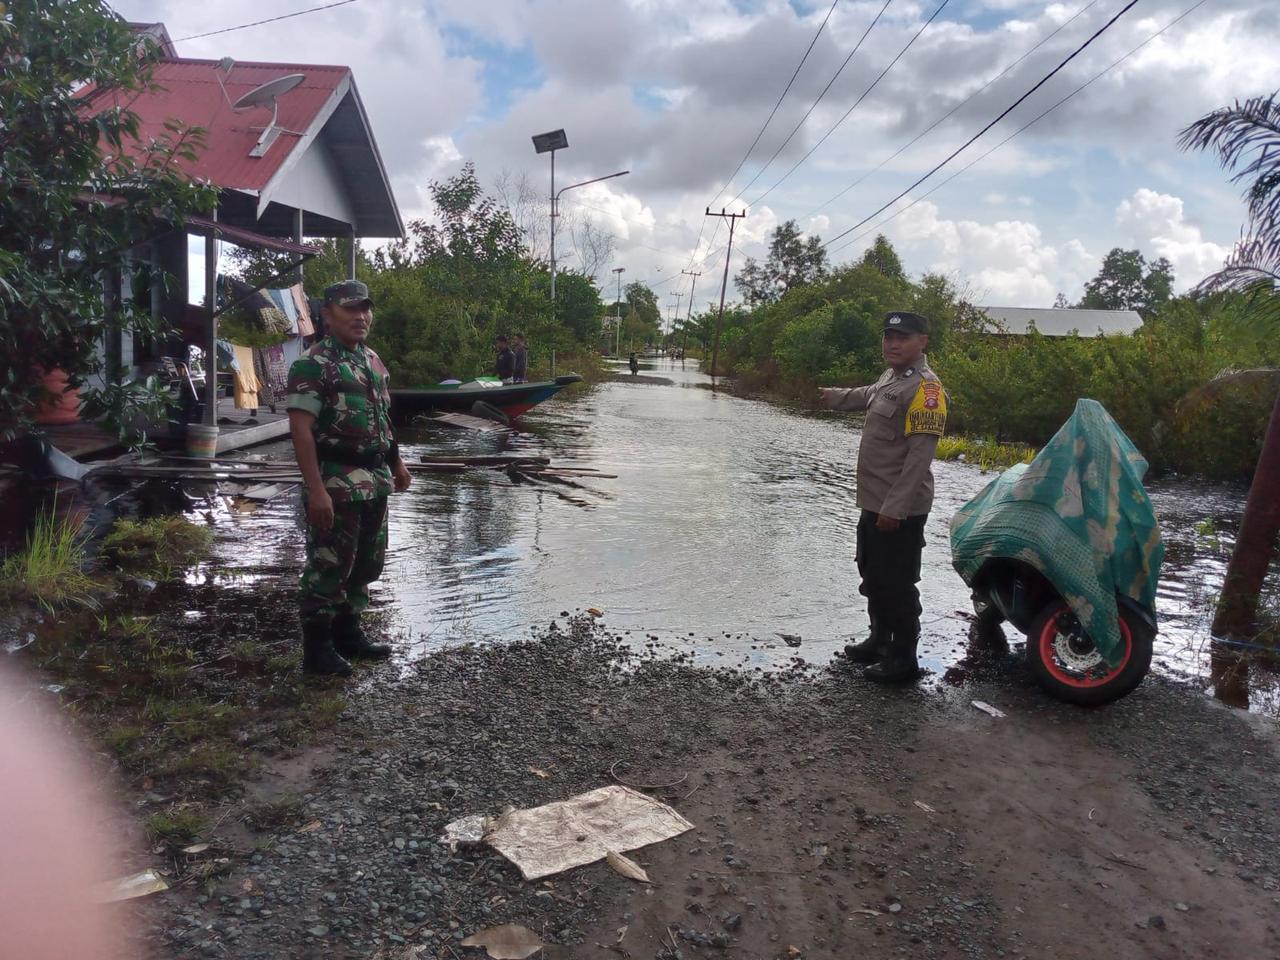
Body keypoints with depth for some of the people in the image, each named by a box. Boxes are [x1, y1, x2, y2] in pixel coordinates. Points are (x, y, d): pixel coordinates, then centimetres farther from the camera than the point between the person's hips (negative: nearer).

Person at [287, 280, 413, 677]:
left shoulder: (372, 360, 14)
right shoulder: (313, 365, -13)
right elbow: (300, 429, -19)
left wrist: (396, 463, 24)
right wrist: (315, 490, -24)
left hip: (375, 481, 9)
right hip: (336, 484, -9)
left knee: (366, 564, 17)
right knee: (327, 567, 0)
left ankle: (348, 635, 31)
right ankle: (317, 650, 12)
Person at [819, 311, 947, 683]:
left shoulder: (924, 387, -18)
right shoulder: (891, 376, 12)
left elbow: (920, 455, -24)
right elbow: (868, 395, 37)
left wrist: (895, 508, -27)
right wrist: (834, 396, 54)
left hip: (899, 510, -10)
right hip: (874, 503, 10)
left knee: (897, 585, -1)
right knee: (872, 578, 20)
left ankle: (903, 659, 11)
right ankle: (880, 641, 35)